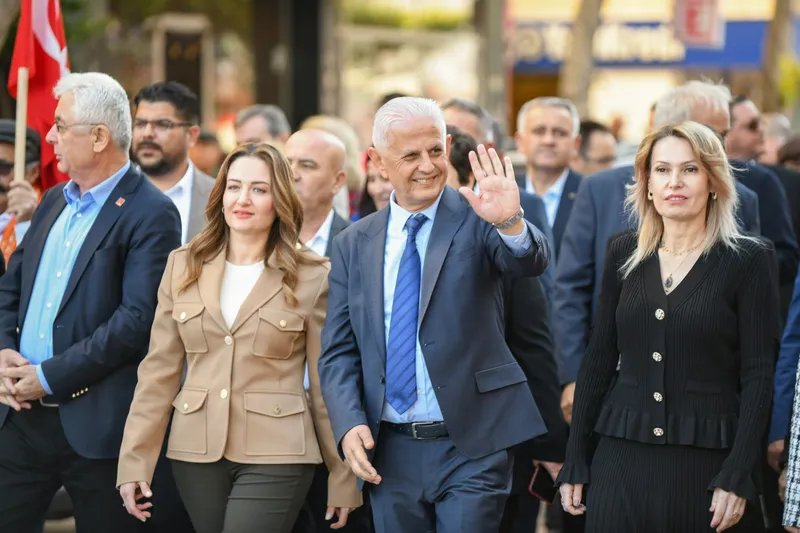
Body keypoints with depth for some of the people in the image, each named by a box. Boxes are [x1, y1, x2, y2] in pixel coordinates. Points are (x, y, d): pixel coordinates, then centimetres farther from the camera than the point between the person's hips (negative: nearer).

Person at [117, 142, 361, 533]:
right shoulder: (184, 267, 6)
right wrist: (135, 461, 0)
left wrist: (343, 479, 2)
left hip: (275, 455, -3)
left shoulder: (311, 278, -2)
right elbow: (159, 370, 6)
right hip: (196, 451, 3)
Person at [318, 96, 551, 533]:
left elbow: (531, 262, -22)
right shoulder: (353, 246, 7)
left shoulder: (475, 220, -2)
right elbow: (338, 352, 8)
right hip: (389, 452, 4)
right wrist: (349, 424, -8)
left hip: (471, 448, -3)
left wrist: (510, 222, -43)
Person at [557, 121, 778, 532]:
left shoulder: (749, 261, -3)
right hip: (623, 461, 3)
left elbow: (758, 375, -6)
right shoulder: (623, 253, 8)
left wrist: (737, 478, -13)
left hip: (707, 464, -3)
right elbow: (599, 359, 10)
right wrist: (575, 463, 7)